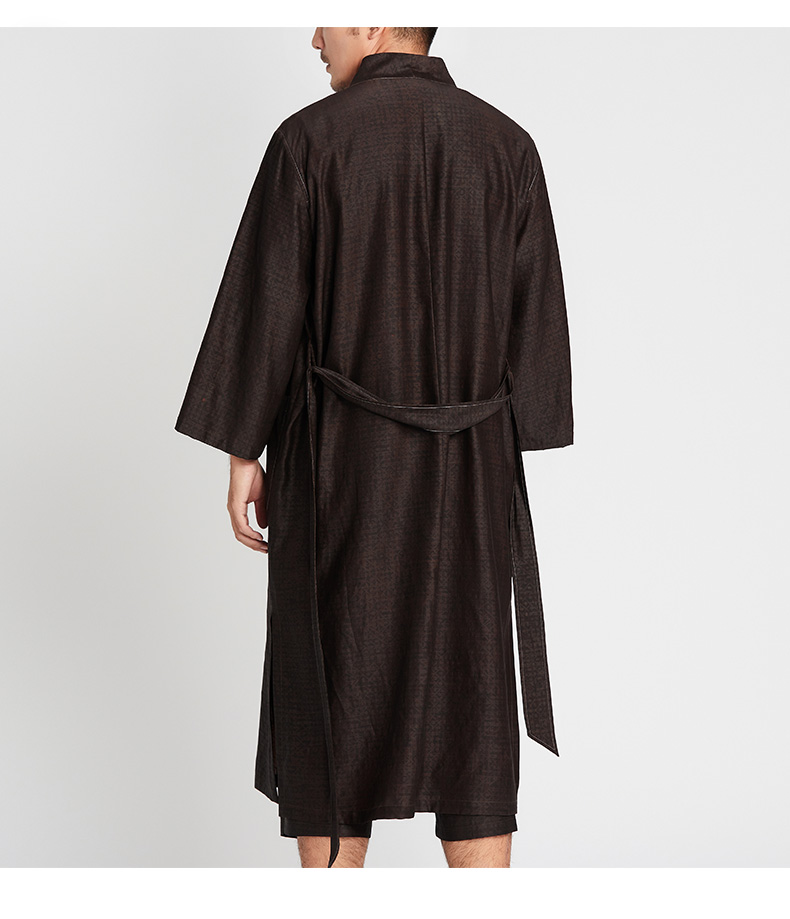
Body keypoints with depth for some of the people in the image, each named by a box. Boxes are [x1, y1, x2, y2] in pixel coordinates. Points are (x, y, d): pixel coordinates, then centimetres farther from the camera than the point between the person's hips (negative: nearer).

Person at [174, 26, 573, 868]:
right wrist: (505, 454, 11)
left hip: (343, 457, -2)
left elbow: (265, 305, -8)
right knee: (468, 702, 7)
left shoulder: (311, 140, -8)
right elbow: (536, 317, 4)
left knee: (335, 696, 7)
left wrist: (243, 452, 1)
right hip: (470, 467, 3)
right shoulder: (507, 145, 2)